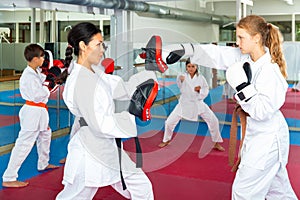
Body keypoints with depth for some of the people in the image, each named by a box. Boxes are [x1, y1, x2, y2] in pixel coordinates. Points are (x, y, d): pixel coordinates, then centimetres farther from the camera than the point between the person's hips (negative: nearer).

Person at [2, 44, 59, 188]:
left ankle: (43, 164, 47)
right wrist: (48, 87, -14)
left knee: (45, 136, 28)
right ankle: (8, 179, -4)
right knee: (24, 144, -9)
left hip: (40, 111, 11)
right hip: (33, 112, -11)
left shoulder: (36, 72, 7)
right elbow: (37, 96, -27)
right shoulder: (28, 76, -22)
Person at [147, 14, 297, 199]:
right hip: (256, 134, 8)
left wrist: (243, 87, -30)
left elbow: (262, 112, -26)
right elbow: (215, 54, -5)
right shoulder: (244, 57, -3)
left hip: (268, 139, -8)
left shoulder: (270, 71, -26)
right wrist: (185, 49, -16)